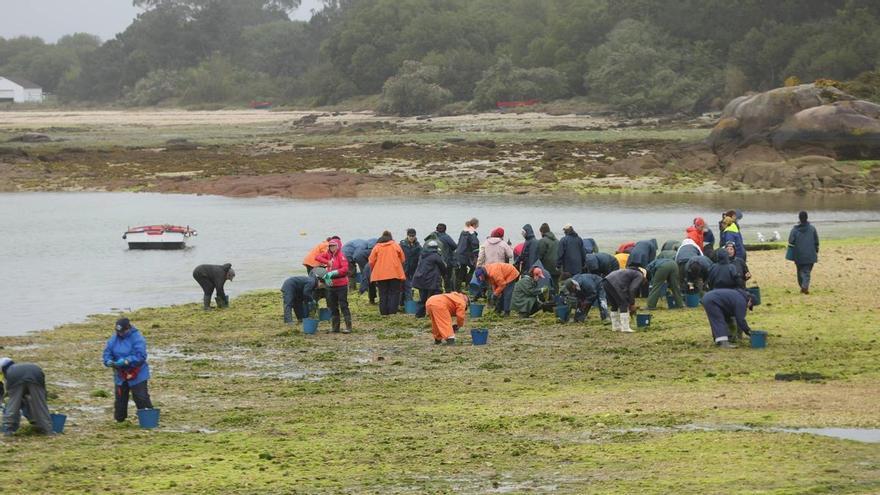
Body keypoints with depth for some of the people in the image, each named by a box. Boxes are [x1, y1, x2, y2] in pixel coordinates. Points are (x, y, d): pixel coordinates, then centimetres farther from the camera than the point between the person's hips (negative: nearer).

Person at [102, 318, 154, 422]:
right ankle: (119, 419, 28)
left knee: (141, 397, -10)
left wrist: (126, 361, -32)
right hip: (120, 375, 5)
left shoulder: (137, 338, -17)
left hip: (137, 375, -5)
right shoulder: (114, 338, 1)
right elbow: (107, 352, 1)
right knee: (120, 398, 13)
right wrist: (109, 361, -21)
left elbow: (140, 355, -24)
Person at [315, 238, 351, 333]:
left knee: (343, 306, -7)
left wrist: (333, 273, -24)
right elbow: (318, 257, -2)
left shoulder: (341, 256, -11)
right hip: (331, 285, 7)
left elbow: (345, 269, -20)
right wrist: (328, 262, -14)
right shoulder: (328, 254, 8)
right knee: (333, 307, 12)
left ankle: (348, 327, -5)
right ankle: (335, 327, 19)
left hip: (341, 285, -7)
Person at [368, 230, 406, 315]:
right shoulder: (396, 246, 3)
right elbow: (402, 260, 6)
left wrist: (372, 272, 19)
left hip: (380, 275, 1)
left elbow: (371, 261, 2)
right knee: (394, 293, 5)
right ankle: (392, 311, -3)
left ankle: (384, 311, 5)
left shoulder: (377, 247, 3)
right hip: (395, 273, -1)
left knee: (383, 294, 7)